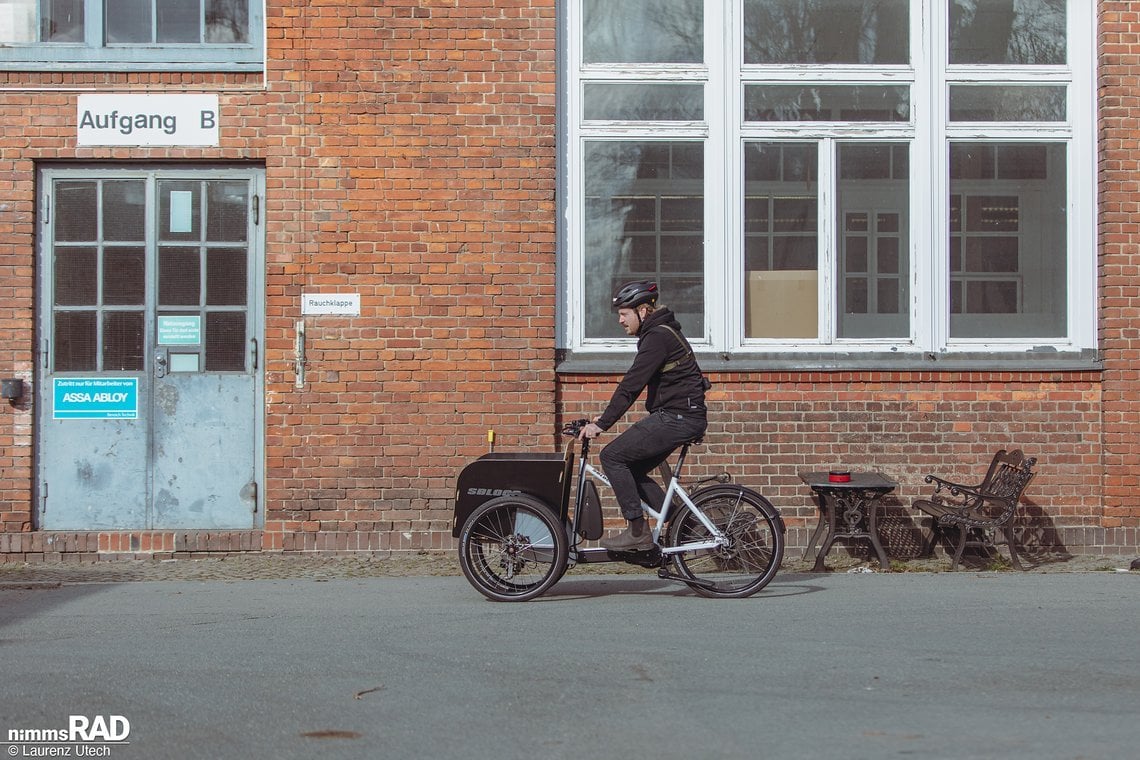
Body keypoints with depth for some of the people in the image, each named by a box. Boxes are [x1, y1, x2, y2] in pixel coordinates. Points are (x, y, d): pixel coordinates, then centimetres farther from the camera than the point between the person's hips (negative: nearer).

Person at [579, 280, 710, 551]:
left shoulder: (658, 337, -16)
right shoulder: (659, 333, 17)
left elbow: (632, 384, -21)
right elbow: (634, 383, 21)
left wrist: (602, 424, -21)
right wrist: (604, 417, 17)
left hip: (678, 417, -10)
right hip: (677, 416, 10)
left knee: (612, 456, -10)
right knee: (632, 469, 12)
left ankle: (638, 532, -7)